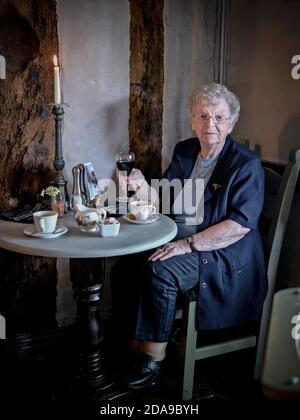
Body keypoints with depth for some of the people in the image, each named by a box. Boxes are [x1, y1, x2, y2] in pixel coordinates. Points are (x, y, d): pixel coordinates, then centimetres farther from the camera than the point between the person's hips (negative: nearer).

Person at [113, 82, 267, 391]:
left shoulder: (246, 165, -9)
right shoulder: (185, 151, 10)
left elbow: (240, 225, -18)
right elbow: (161, 203, 9)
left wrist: (189, 244, -23)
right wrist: (142, 187, -13)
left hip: (223, 254, -6)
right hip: (179, 244, 6)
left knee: (159, 271, -28)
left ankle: (154, 360, -11)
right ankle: (132, 342, 1)